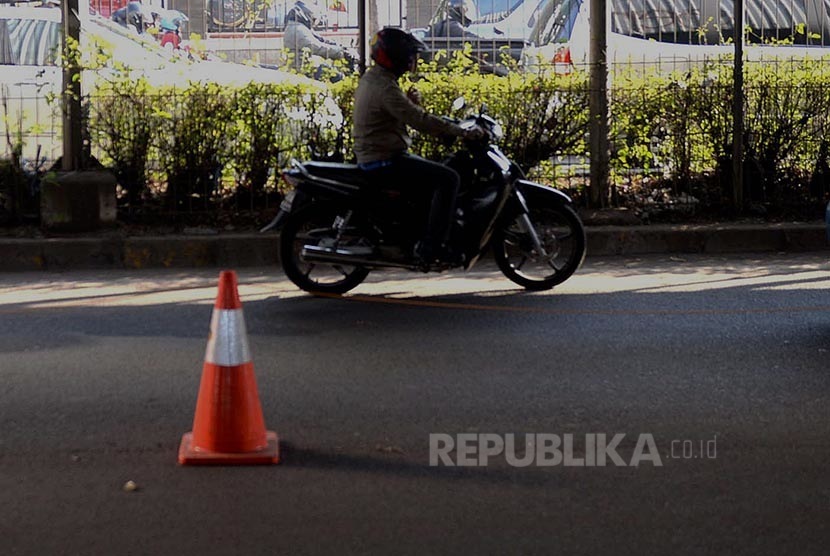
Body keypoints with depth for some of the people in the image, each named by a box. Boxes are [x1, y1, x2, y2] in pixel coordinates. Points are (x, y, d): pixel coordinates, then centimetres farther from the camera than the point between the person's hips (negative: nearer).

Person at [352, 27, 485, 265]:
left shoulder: (370, 78, 12)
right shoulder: (385, 88, -21)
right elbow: (420, 120, -27)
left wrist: (410, 101, -2)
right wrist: (464, 133, -23)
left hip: (370, 158, 11)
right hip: (385, 162, -11)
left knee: (439, 172, 24)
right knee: (448, 179, -17)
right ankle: (432, 246, -17)